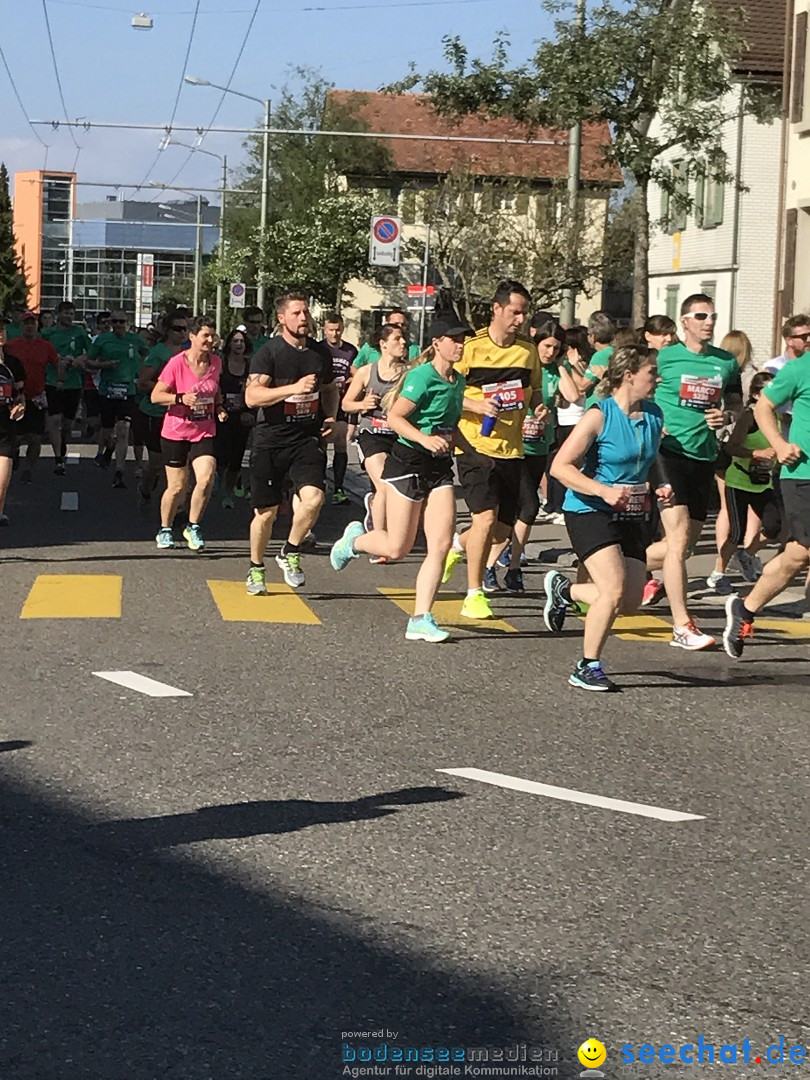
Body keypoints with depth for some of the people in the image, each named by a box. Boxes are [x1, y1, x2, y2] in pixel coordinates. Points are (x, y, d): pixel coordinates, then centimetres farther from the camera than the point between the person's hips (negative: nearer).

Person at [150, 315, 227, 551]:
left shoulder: (216, 363, 3)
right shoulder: (177, 364, -13)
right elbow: (156, 396, -10)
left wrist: (219, 407, 5)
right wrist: (181, 399, -24)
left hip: (204, 433, 3)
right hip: (176, 433, -3)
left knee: (206, 478, -17)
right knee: (177, 486, 4)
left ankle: (193, 527, 1)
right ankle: (165, 530, 26)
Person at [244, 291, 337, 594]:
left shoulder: (320, 352, 9)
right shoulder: (269, 352, -7)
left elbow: (329, 390, 28)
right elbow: (252, 396, -20)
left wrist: (331, 416, 9)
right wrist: (294, 388, -28)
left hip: (307, 439, 3)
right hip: (270, 441, -3)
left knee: (313, 496, -21)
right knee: (266, 512, 4)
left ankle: (290, 554, 2)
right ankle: (256, 569, 27)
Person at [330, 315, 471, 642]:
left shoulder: (458, 381, 10)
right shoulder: (423, 376, -15)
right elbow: (394, 417, -20)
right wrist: (426, 439, -31)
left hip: (440, 467, 7)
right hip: (408, 462, -7)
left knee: (441, 544, -6)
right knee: (396, 548, 1)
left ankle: (420, 620, -2)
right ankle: (354, 540, 34)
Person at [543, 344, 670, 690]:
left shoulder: (654, 416, 7)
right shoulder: (599, 416, -14)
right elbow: (561, 466, -15)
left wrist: (660, 488, 3)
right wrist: (604, 491, -26)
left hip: (634, 516, 7)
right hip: (590, 512, -7)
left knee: (631, 600, 3)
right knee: (614, 591, -18)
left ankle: (565, 590, 30)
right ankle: (587, 668, -1)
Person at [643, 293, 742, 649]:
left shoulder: (726, 362, 8)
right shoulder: (664, 358, -4)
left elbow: (736, 402, 21)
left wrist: (726, 415, -1)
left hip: (704, 458, 6)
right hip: (668, 452, -6)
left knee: (684, 546, 11)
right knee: (679, 541, -12)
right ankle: (683, 627, -9)